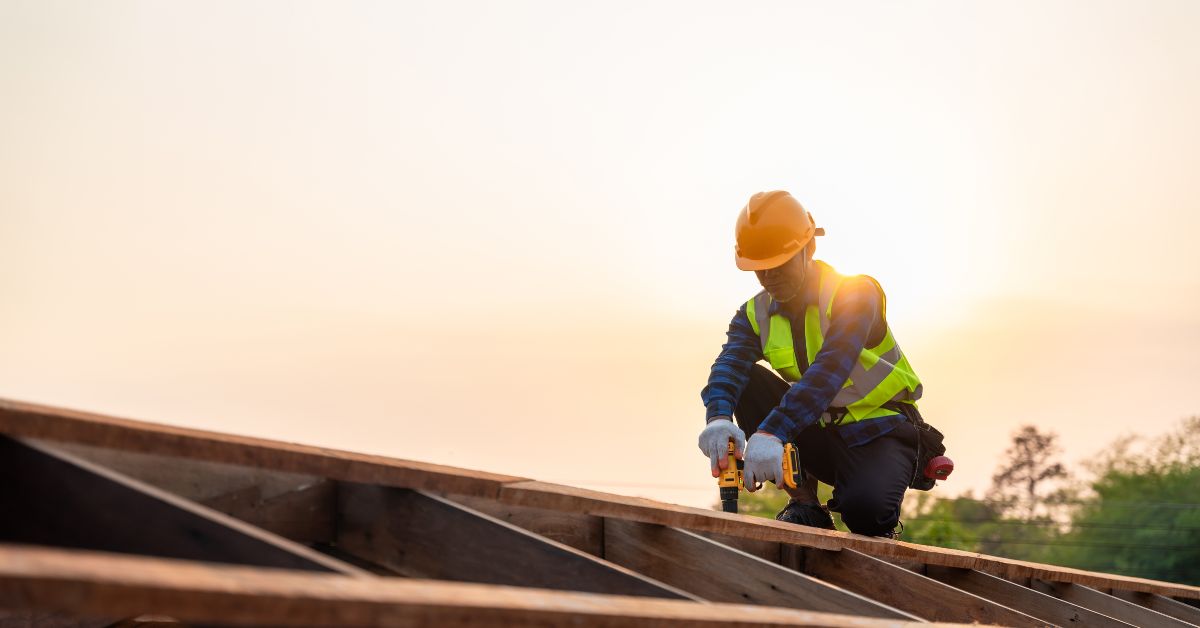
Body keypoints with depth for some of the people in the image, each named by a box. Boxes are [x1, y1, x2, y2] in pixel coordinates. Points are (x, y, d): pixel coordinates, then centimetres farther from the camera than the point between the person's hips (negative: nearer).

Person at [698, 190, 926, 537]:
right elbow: (729, 365, -20)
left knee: (864, 511, -37)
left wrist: (772, 433, -49)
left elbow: (830, 369, -35)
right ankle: (803, 501, -11)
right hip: (820, 434, 6)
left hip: (880, 432, -5)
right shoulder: (755, 315, 0)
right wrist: (718, 418, -45)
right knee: (743, 382, -15)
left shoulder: (854, 294, -17)